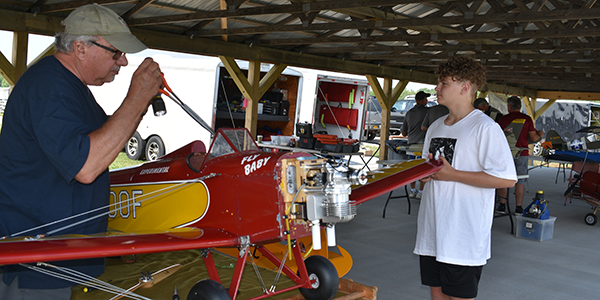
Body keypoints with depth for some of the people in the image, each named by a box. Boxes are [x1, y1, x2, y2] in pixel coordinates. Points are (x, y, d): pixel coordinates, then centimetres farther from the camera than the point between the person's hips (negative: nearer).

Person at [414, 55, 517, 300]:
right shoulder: (436, 127, 13)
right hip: (431, 231, 7)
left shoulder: (484, 127, -12)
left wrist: (452, 175, -18)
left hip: (463, 237, -7)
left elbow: (507, 179, -19)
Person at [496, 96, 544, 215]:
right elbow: (534, 138, 0)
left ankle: (502, 205, 9)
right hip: (522, 154, 0)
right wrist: (540, 134, 21)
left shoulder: (502, 120, -2)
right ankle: (518, 207, 4)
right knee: (520, 181, 5)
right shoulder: (527, 119, -1)